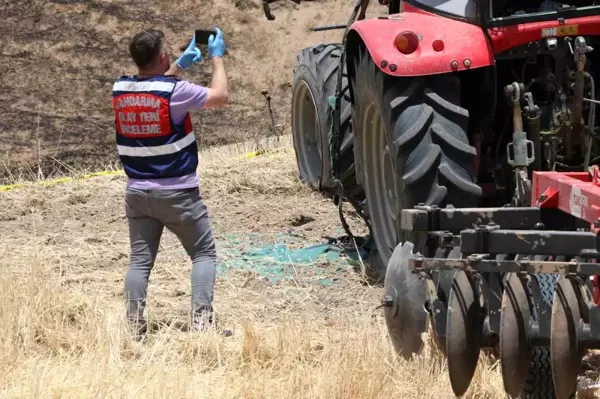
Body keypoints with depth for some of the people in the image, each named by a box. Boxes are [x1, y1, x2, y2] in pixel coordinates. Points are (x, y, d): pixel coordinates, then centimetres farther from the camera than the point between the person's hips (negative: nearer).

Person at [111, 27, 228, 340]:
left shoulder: (120, 89, -1)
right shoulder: (175, 91, -18)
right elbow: (219, 96, -5)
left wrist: (181, 65, 22)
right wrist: (217, 58, 7)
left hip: (138, 193, 5)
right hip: (177, 193, -5)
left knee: (140, 260, 8)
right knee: (204, 254, 8)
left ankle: (135, 328, 1)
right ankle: (201, 322, -3)